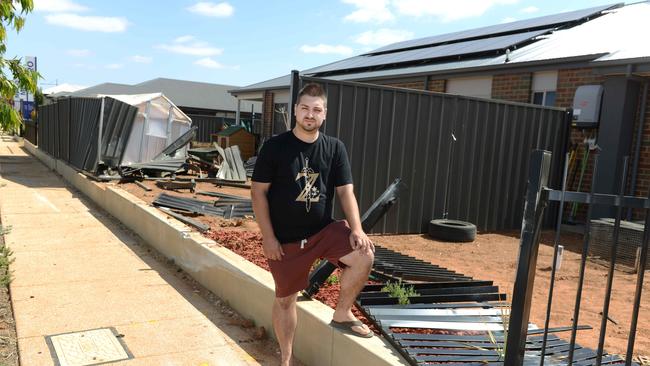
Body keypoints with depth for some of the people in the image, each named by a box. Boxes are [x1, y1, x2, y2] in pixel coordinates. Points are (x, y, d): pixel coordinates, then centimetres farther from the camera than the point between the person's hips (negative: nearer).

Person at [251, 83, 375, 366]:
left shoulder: (335, 148, 0)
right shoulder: (275, 146, -8)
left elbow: (345, 191, -1)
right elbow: (258, 192, -8)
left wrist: (356, 229, -17)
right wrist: (268, 237, -13)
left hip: (325, 229, 2)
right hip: (285, 238, -2)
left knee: (364, 256, -22)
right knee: (285, 299, 10)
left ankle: (342, 314, 2)